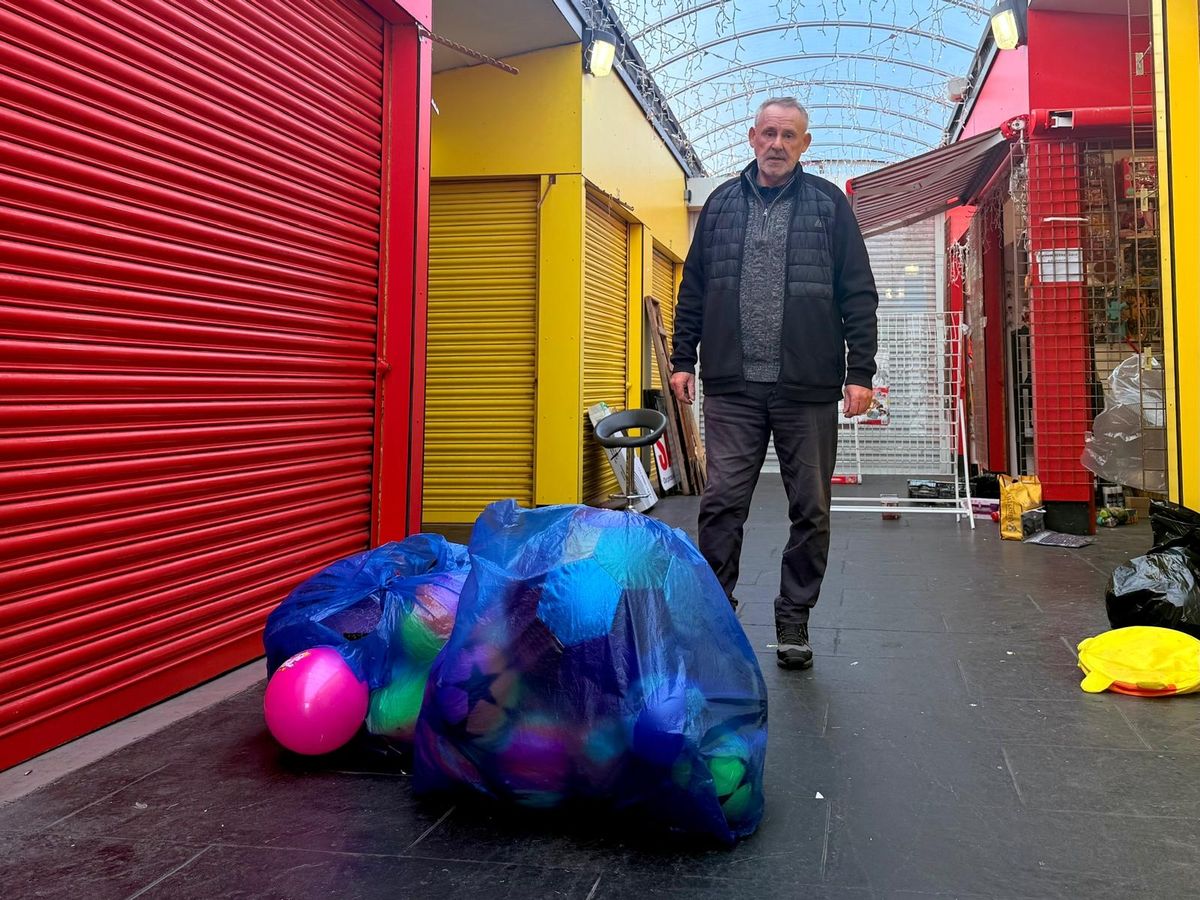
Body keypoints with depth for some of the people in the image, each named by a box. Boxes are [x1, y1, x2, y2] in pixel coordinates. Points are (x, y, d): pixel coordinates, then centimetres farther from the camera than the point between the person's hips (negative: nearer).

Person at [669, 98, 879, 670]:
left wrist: (860, 372, -3)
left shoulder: (829, 205, 7)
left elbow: (859, 296, 4)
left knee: (810, 511, 5)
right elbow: (692, 291, 15)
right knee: (722, 503, -2)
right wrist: (683, 359, 8)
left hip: (808, 390, -1)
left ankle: (794, 621, 19)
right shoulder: (722, 204, 13)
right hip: (733, 387, 1)